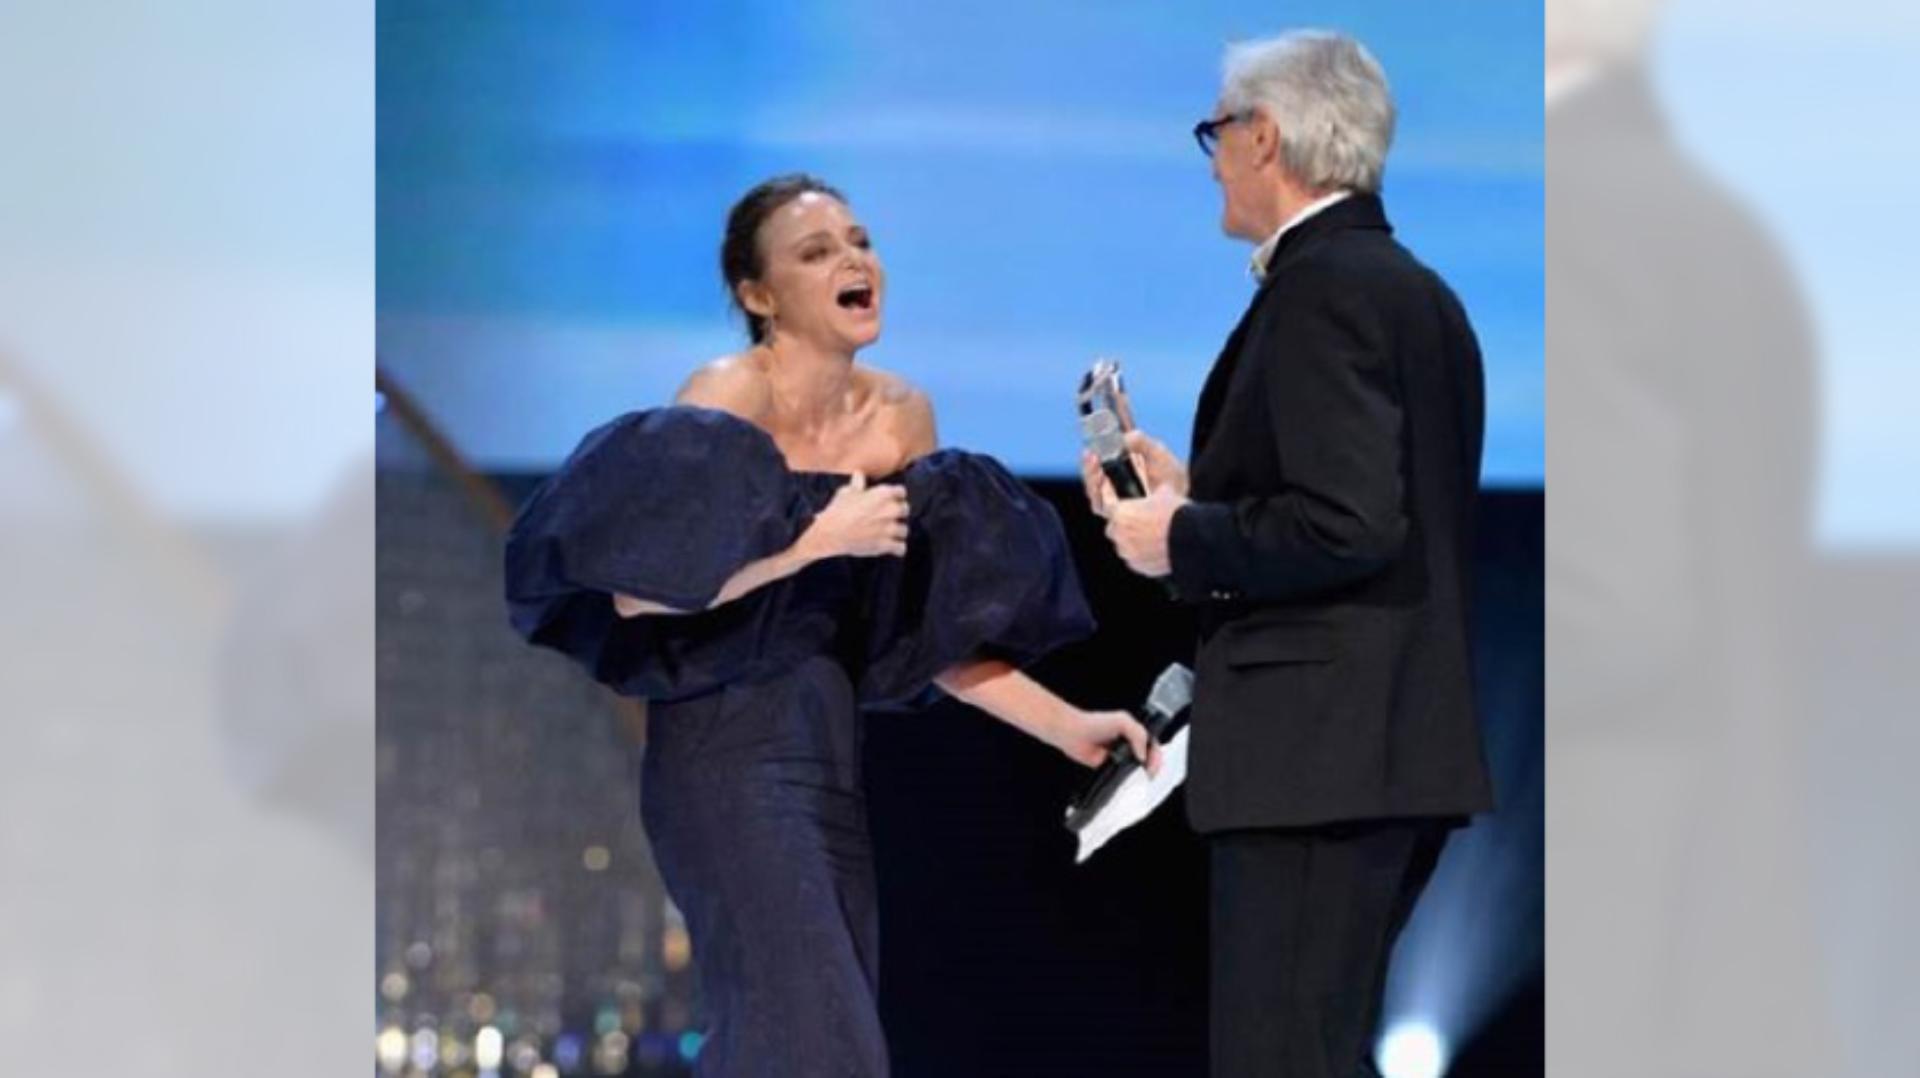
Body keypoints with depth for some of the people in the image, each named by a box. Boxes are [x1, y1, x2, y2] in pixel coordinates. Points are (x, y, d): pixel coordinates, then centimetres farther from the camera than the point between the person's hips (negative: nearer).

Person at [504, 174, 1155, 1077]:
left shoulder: (900, 416, 10)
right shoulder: (727, 400, -9)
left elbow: (929, 635, 15)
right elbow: (637, 590, -21)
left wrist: (1065, 726, 7)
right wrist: (815, 540, -21)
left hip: (828, 750, 7)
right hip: (728, 754, -7)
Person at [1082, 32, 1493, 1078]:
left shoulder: (1322, 288, -13)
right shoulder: (1418, 292, 17)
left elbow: (1347, 527, -22)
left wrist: (1183, 541, -8)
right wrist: (1193, 491, 18)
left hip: (1317, 754, -10)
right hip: (1405, 746, 10)